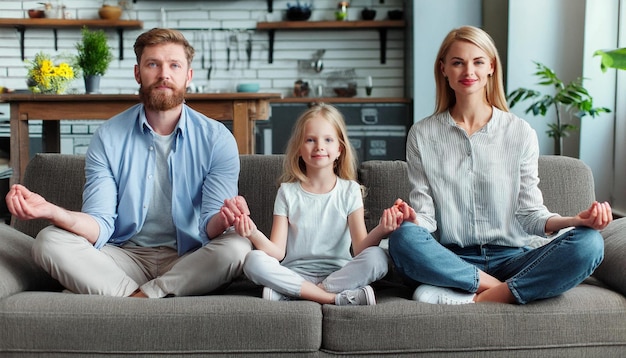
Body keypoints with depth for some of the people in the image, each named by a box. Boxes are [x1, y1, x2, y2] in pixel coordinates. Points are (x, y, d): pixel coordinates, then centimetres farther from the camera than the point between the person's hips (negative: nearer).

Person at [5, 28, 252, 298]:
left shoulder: (217, 139, -4)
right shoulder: (107, 138, -1)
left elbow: (209, 228, -10)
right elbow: (100, 227, -9)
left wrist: (223, 219, -36)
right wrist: (52, 212, -30)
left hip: (189, 262, 0)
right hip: (125, 257, 1)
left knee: (238, 247, -31)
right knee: (50, 240, -22)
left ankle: (137, 299, -20)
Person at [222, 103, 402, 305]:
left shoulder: (350, 191, 4)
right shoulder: (288, 192, 5)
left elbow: (360, 248, -6)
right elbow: (277, 252, -3)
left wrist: (380, 231, -27)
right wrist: (254, 235, -24)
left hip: (339, 272, 0)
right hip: (295, 274, 0)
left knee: (377, 258, -28)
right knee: (254, 261, -27)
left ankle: (288, 294, -23)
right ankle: (334, 297, -26)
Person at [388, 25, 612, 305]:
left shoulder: (521, 133, 5)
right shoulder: (422, 135, 5)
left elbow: (530, 213, 5)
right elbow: (424, 215, 2)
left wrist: (576, 220, -14)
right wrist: (411, 219, -22)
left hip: (510, 258, 1)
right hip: (452, 261, -1)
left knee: (588, 243, -26)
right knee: (403, 239, -33)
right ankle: (501, 289, -21)